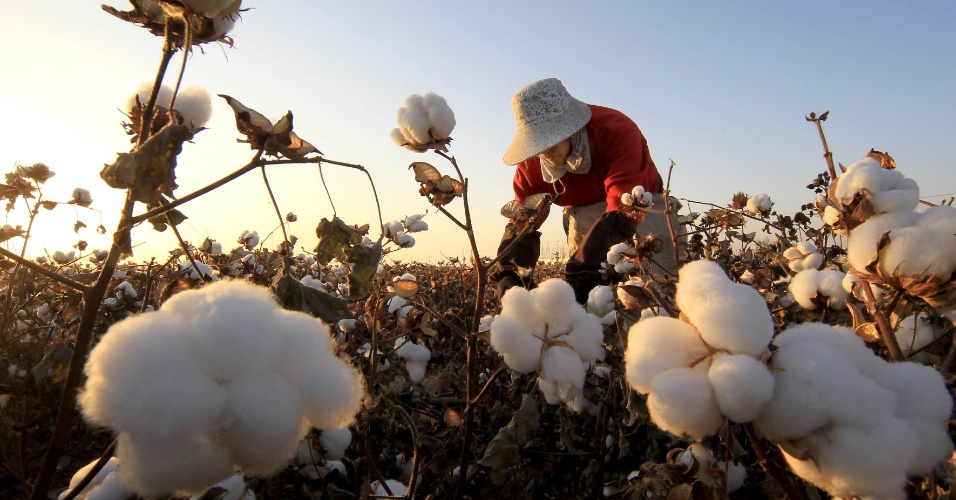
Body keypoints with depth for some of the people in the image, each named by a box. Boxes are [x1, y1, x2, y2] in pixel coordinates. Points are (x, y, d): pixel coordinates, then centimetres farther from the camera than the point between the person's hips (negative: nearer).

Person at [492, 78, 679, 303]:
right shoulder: (532, 162, -15)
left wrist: (580, 274, -51)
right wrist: (507, 274, -32)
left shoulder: (618, 131, -31)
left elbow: (623, 210, -40)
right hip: (583, 216, 4)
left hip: (641, 210, -3)